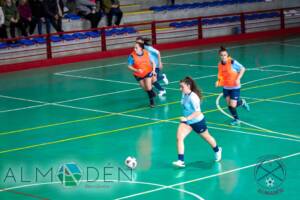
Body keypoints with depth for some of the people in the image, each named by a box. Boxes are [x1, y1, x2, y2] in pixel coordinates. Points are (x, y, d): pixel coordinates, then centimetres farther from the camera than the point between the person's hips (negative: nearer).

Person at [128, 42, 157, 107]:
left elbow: (152, 62, -3)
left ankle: (152, 101, 9)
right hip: (138, 75, 1)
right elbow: (129, 66, -16)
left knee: (148, 88, -11)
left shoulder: (147, 53, -17)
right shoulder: (132, 56, -23)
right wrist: (136, 70, -31)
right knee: (145, 88, 13)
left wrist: (153, 70, -16)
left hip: (148, 72, -1)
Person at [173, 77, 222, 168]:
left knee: (207, 137, 19)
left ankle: (217, 150, 49)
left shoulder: (193, 97, -29)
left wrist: (187, 118, -39)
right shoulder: (184, 94, -6)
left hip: (197, 122, -7)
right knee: (179, 137, -15)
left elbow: (198, 112, -32)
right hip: (187, 121, 7)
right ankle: (181, 161, -15)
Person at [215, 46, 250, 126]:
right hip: (226, 87, 5)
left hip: (235, 87, -5)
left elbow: (242, 69, -12)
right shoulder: (220, 64, -2)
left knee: (233, 106, -9)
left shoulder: (232, 62, -19)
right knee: (229, 105, 4)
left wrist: (238, 79, -20)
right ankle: (236, 119, 26)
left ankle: (242, 102, 24)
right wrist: (218, 81, -8)